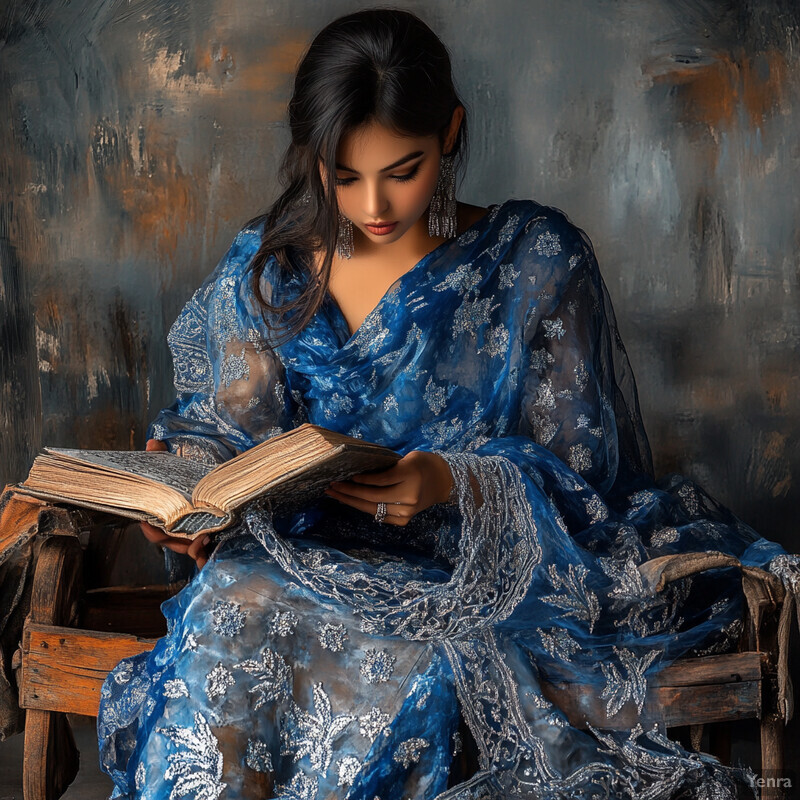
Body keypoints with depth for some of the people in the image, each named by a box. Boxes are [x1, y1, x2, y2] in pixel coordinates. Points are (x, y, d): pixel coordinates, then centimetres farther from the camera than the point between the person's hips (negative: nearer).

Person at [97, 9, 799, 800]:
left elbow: (578, 460, -3)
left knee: (420, 663, -36)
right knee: (235, 602, -32)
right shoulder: (267, 266, 7)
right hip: (311, 560, 3)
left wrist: (452, 484, -23)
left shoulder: (535, 259, -1)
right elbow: (229, 425, 11)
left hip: (487, 569, -2)